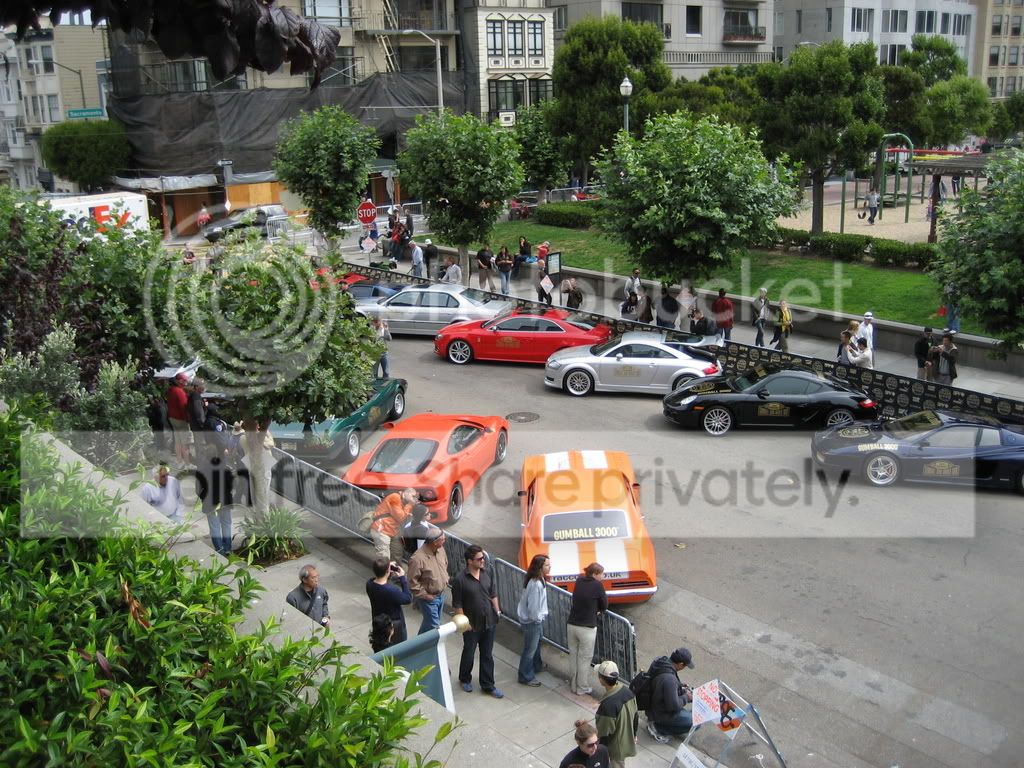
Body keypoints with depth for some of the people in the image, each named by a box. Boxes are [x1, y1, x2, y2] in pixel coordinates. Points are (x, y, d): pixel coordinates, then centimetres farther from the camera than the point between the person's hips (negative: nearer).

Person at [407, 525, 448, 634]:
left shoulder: (441, 549, -7)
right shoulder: (417, 559, -31)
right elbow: (412, 582, -23)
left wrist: (445, 582, 8)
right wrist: (424, 595, -18)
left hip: (441, 595, 7)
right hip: (428, 599, -7)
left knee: (429, 622, 23)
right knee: (434, 626, 0)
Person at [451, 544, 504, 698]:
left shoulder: (486, 574, -2)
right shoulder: (460, 580, -19)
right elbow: (457, 605, -14)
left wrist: (497, 611, 8)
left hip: (489, 622, 4)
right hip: (472, 625, -4)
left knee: (487, 655, 14)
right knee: (468, 653, 16)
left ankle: (488, 685, 26)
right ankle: (465, 679, 39)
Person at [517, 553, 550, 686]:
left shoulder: (538, 579, -1)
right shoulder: (536, 584, -32)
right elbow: (533, 605, -28)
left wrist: (540, 617, 15)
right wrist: (538, 619, -13)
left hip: (535, 619, 9)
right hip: (532, 621, -9)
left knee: (536, 645, 29)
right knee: (530, 649, 6)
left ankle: (536, 666, 50)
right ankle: (526, 677, 21)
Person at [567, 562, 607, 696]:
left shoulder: (579, 581, 2)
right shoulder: (597, 585, -13)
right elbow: (604, 606, -3)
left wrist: (592, 608, 6)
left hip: (572, 624, 5)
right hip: (587, 628, -5)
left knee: (573, 655, 17)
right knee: (584, 658, 8)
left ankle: (573, 685, 28)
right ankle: (582, 688, 18)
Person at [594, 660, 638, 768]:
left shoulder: (608, 704, -37)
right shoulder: (626, 689, -13)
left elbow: (605, 732, -26)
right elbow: (636, 716, 2)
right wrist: (634, 734, 18)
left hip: (615, 746, -7)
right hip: (627, 740, 7)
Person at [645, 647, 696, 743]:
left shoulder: (658, 660, -11)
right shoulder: (669, 679, -37)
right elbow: (674, 706, -28)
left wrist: (680, 687, 6)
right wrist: (686, 697, -11)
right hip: (661, 713, -9)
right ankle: (658, 728, 0)